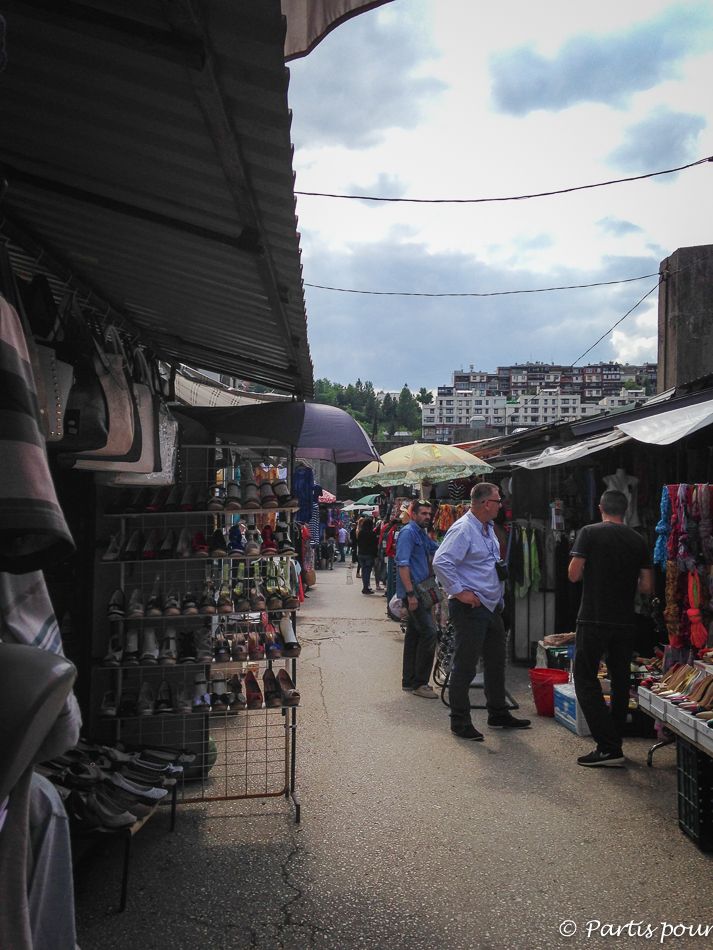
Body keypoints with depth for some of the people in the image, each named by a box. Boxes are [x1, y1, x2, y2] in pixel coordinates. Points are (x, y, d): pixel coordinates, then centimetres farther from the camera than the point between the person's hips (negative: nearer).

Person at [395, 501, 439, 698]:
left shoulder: (422, 534, 17)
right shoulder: (408, 532, -12)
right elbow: (402, 564, -20)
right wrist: (410, 593, -24)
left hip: (419, 591, 10)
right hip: (412, 591, -10)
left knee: (414, 634, 13)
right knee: (429, 632, -13)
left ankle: (409, 680, 21)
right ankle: (419, 683, -7)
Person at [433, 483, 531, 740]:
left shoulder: (488, 527, 14)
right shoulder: (463, 529, -18)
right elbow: (441, 562, -26)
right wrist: (459, 591, -23)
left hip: (492, 606, 10)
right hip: (470, 607, -10)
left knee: (496, 662, 19)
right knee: (465, 666, -1)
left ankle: (498, 713, 33)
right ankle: (459, 721, 10)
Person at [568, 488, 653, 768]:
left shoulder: (589, 533, -6)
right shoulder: (638, 541, 6)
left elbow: (573, 575, -9)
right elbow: (647, 587, 6)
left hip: (594, 619, -4)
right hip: (625, 621, 5)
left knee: (586, 680, 1)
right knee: (620, 682, 14)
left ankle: (608, 747, -5)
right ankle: (614, 746, 23)